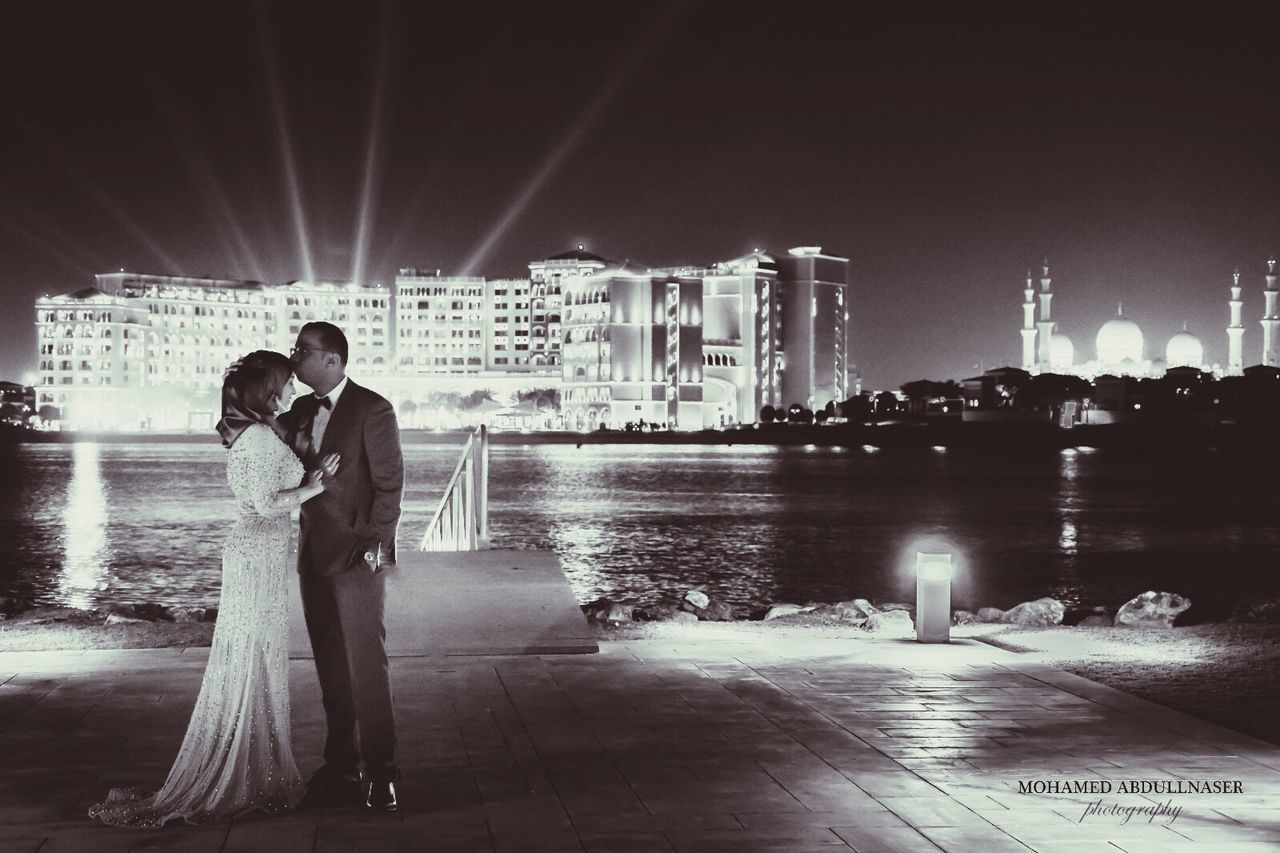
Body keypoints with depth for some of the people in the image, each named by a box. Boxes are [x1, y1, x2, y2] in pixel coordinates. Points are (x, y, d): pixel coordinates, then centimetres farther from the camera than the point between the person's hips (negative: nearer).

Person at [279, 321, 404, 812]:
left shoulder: (372, 411, -7)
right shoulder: (301, 411, 13)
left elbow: (390, 483, -8)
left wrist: (374, 544, -13)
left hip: (356, 555, -7)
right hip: (314, 555, 7)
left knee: (366, 664, -5)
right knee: (330, 667, 10)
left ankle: (380, 771, 1)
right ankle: (341, 768, 16)